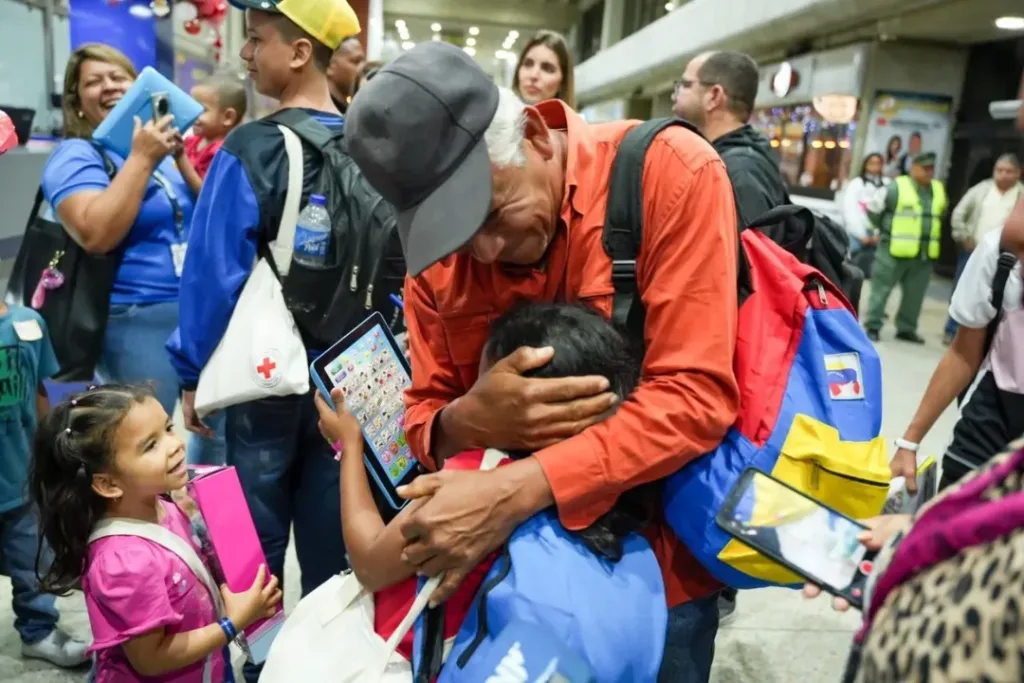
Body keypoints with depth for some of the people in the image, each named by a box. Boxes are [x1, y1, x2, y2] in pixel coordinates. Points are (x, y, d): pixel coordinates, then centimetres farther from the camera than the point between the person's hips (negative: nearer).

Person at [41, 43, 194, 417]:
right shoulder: (76, 156, -6)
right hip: (136, 321, -7)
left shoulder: (159, 148, 14)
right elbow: (96, 235, -24)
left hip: (194, 311, 7)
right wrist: (141, 158, -21)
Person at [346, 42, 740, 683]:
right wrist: (464, 424, -25)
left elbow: (696, 395, -24)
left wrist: (516, 491, -32)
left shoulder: (670, 172, -19)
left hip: (655, 565, -3)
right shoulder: (439, 251, -6)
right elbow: (424, 416, -1)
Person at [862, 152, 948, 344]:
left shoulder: (939, 190, 12)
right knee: (881, 289, -1)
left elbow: (941, 216, 27)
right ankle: (872, 326, 6)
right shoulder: (897, 187, -8)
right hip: (894, 250, -5)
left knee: (915, 294, 9)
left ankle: (906, 328, 20)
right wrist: (886, 230, 8)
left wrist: (930, 236, 21)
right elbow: (873, 209, -1)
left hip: (925, 254, 6)